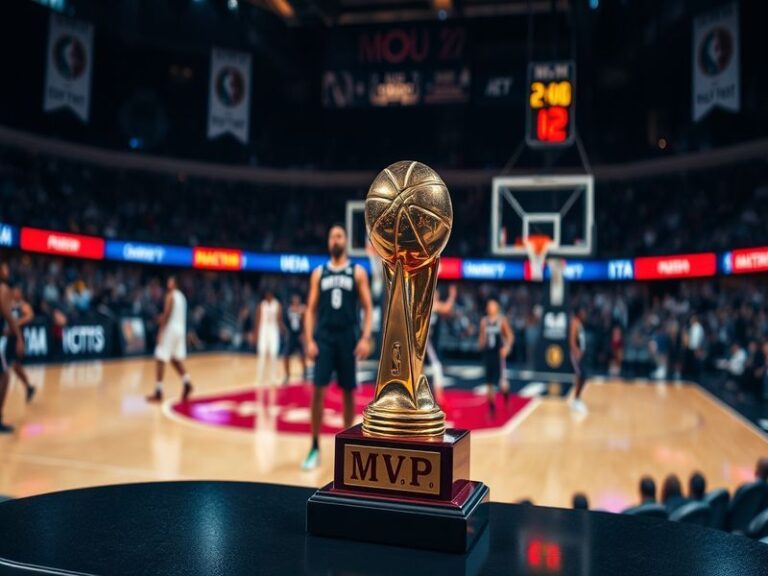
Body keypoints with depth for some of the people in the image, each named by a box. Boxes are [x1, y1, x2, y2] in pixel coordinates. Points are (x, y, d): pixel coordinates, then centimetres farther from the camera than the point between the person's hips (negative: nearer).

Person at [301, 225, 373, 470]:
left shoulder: (357, 272, 4)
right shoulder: (319, 273, 7)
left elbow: (367, 308, 1)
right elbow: (311, 309, 6)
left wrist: (365, 338, -10)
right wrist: (309, 340, -5)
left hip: (348, 338, 0)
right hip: (324, 338, 0)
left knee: (348, 392, 7)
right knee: (318, 391, -7)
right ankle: (315, 448, 1)